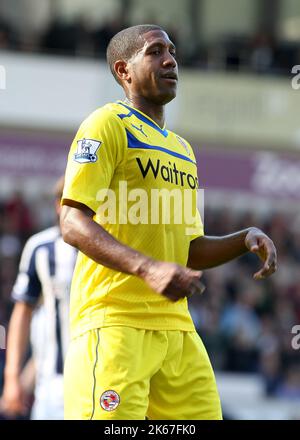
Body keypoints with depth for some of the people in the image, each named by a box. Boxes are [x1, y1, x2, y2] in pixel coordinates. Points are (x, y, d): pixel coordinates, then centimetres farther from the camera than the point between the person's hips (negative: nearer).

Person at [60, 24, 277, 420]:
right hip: (115, 323, -8)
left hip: (177, 327, 8)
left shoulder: (182, 149, 24)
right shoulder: (109, 124, -2)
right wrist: (148, 269, -27)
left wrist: (246, 239, 7)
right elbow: (73, 223, -13)